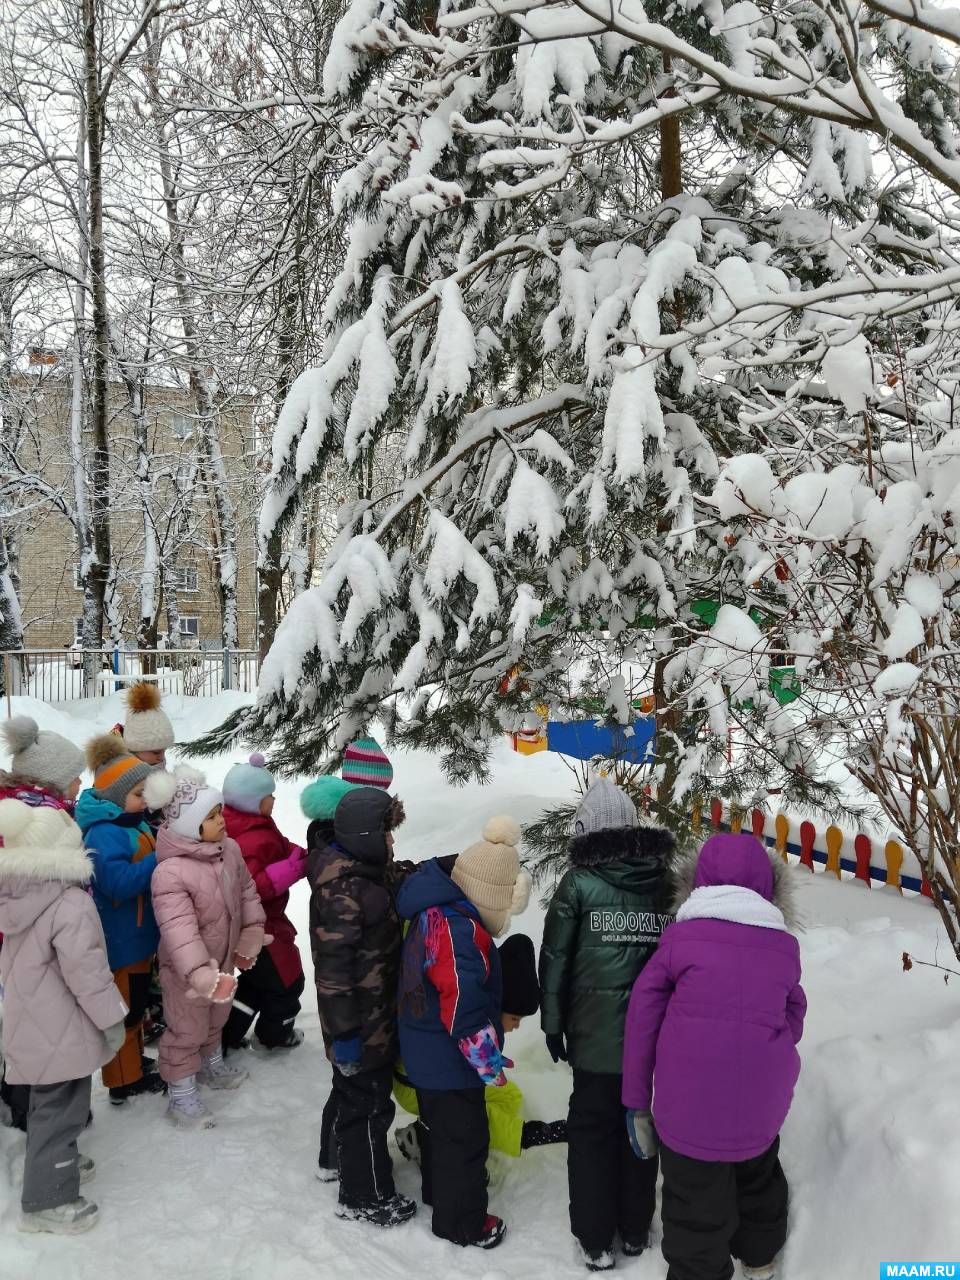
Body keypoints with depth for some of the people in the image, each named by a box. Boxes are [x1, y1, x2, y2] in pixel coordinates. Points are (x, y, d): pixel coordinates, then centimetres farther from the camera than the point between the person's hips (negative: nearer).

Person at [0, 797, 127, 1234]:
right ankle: (47, 1200, 11)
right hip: (62, 1032, -8)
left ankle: (56, 1163, 42)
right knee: (61, 1109, 3)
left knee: (45, 1102, 25)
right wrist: (112, 1017, -10)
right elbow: (86, 970, -22)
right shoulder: (71, 904, -24)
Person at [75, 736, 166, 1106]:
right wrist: (159, 860, -27)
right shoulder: (104, 834, -24)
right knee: (123, 1008, 4)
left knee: (137, 1002, 23)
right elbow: (118, 882, -34)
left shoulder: (135, 824, 7)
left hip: (138, 935, 10)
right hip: (119, 940, -10)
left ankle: (133, 1059, 40)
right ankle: (124, 1081, 16)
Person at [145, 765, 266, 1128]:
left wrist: (251, 935, 4)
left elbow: (247, 892, 5)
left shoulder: (229, 848, -9)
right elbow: (179, 929, -39)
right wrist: (201, 973, -46)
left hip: (224, 958, 7)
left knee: (216, 1017, 28)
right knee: (186, 1030, 8)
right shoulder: (170, 872, -33)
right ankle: (181, 1097, 27)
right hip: (186, 971, -7)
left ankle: (212, 1064, 53)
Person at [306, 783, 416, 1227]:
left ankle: (337, 1158, 48)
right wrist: (344, 1031, -23)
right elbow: (334, 967, -27)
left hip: (376, 1012, 10)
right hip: (362, 1023, -10)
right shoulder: (343, 891, -28)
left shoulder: (367, 872, 1)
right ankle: (365, 1197, 22)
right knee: (368, 1103, 6)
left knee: (352, 1090, 27)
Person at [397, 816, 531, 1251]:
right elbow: (463, 1004, -31)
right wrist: (489, 1060, -20)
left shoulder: (434, 910, 3)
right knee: (464, 1137, 7)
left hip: (427, 1053, 10)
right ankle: (461, 1222, 22)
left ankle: (439, 1191, 46)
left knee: (439, 1125, 27)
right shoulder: (456, 926, -30)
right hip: (450, 1060, -10)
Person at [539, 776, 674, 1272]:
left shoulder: (579, 883, -8)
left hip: (595, 1032, -3)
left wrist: (553, 1023, 5)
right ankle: (634, 1230, 31)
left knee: (591, 1128, 12)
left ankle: (595, 1241, 19)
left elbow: (555, 960, -5)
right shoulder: (664, 881, 1)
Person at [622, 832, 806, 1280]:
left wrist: (636, 1101, 4)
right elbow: (793, 1015, 8)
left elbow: (643, 1017, -4)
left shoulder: (681, 936, -6)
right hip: (763, 1103, 4)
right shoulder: (784, 944, 1)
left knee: (696, 1210, 12)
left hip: (690, 1103, -4)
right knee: (758, 1176, 31)